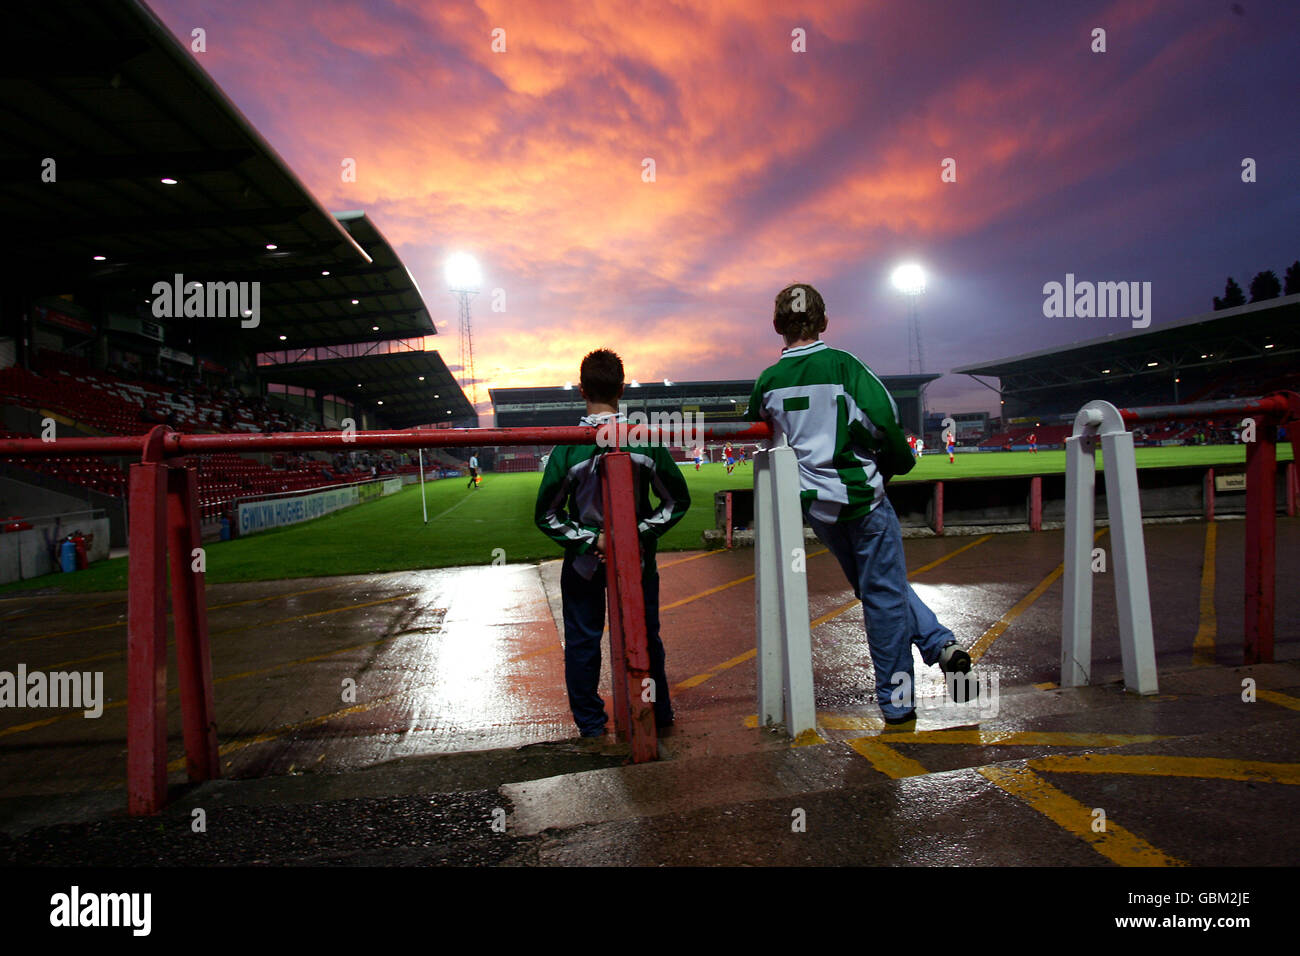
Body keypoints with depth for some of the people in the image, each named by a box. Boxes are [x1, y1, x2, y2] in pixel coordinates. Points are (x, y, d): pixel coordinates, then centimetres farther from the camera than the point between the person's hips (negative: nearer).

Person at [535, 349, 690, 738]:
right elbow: (677, 500, -4)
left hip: (584, 562, -1)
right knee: (645, 639, 18)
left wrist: (590, 541, -9)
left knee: (582, 642, 15)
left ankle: (591, 725, 25)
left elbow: (546, 515, -11)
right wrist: (641, 533, -6)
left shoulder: (569, 448, -15)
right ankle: (658, 716, 31)